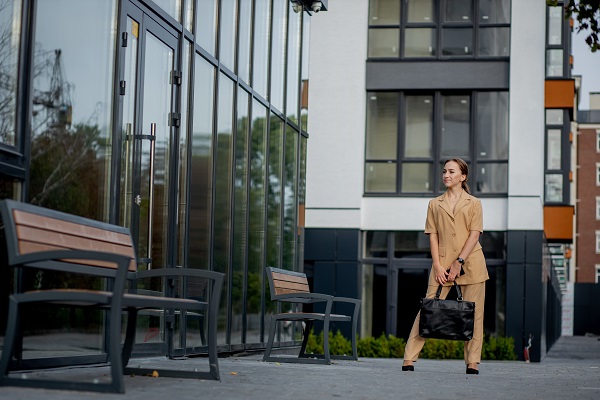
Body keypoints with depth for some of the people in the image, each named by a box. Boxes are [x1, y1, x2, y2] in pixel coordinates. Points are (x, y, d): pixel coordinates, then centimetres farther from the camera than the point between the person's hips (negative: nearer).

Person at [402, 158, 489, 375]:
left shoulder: (474, 203, 7)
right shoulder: (435, 204, 13)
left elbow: (474, 235, -1)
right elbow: (433, 236, 7)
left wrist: (458, 263, -11)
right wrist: (438, 266, -5)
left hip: (470, 263, -1)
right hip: (442, 263, 1)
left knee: (473, 313, -1)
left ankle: (472, 363, 5)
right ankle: (409, 359, -5)